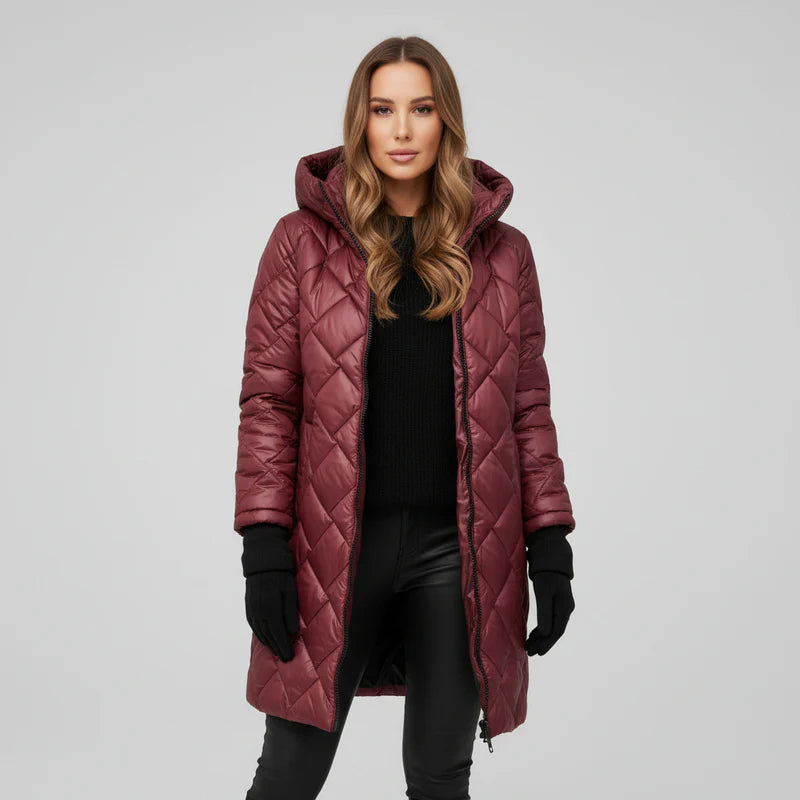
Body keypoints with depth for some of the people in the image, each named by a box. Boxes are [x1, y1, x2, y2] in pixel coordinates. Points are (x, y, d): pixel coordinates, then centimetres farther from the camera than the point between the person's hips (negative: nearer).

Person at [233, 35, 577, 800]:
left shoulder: (501, 252, 7)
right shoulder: (303, 242, 2)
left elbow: (529, 407, 8)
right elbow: (268, 400, 0)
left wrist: (550, 543, 3)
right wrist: (263, 543, -7)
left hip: (459, 549, 2)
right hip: (335, 547, -1)